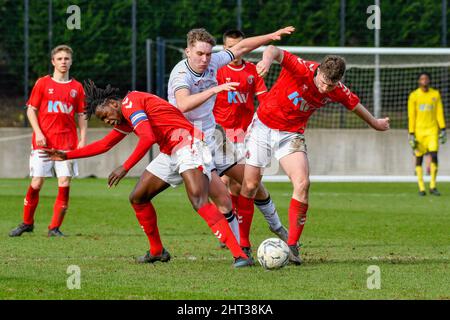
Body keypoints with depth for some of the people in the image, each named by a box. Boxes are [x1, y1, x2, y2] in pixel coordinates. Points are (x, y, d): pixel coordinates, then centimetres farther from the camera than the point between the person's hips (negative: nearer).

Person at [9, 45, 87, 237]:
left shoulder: (77, 87, 10)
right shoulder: (43, 83, 4)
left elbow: (81, 115, 12)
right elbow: (31, 110, 4)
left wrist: (83, 139, 1)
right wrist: (38, 133, -8)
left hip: (67, 143, 2)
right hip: (43, 142, -2)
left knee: (64, 184, -6)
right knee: (36, 183, -3)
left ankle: (55, 228, 1)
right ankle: (27, 223, 14)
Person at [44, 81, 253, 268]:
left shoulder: (130, 103, -10)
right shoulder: (124, 119, 21)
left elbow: (148, 138, -23)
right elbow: (104, 145, 34)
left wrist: (125, 168, -21)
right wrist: (66, 156, 33)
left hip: (188, 146, -11)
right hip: (170, 154, 11)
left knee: (199, 201, -28)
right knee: (137, 198, 14)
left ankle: (239, 255, -37)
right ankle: (157, 252, 26)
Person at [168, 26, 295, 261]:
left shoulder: (212, 63, -4)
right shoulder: (181, 74, -26)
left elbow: (241, 48, 13)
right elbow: (183, 104, -48)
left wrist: (272, 36, 12)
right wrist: (214, 89, -55)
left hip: (212, 135, 8)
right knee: (224, 200, -15)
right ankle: (240, 249, -1)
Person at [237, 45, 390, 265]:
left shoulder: (337, 91, -11)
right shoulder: (302, 69, -26)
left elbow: (355, 105, 11)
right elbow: (274, 51, -42)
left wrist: (375, 123, 27)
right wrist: (267, 59, -67)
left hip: (291, 135, 3)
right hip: (263, 126, -3)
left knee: (302, 184, -17)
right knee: (250, 186, -4)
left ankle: (292, 245, -10)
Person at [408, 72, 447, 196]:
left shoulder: (435, 94, 6)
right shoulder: (413, 96, 0)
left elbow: (439, 113, 8)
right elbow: (411, 116, -1)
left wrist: (443, 129, 1)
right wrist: (411, 134, -5)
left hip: (432, 130, 1)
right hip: (419, 130, -1)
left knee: (434, 155, -13)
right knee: (419, 158, 0)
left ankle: (432, 187, -7)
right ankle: (421, 188, 6)